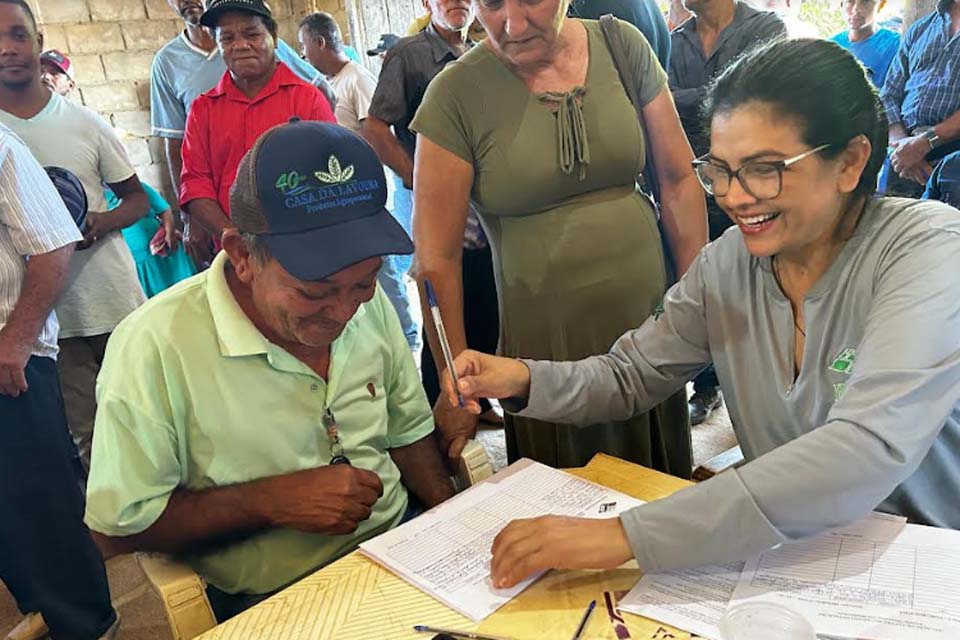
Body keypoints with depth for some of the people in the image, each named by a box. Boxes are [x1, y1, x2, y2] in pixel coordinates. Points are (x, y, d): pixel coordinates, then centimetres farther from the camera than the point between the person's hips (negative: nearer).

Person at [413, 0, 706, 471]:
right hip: (544, 345, -2)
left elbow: (678, 179, 4)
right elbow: (435, 257, -9)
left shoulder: (624, 46, -2)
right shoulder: (456, 95, -10)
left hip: (650, 322, 3)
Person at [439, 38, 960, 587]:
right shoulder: (729, 261, -4)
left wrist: (631, 534, -38)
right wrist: (524, 380, -18)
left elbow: (870, 450, -32)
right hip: (791, 554, 3)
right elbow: (631, 374, 3)